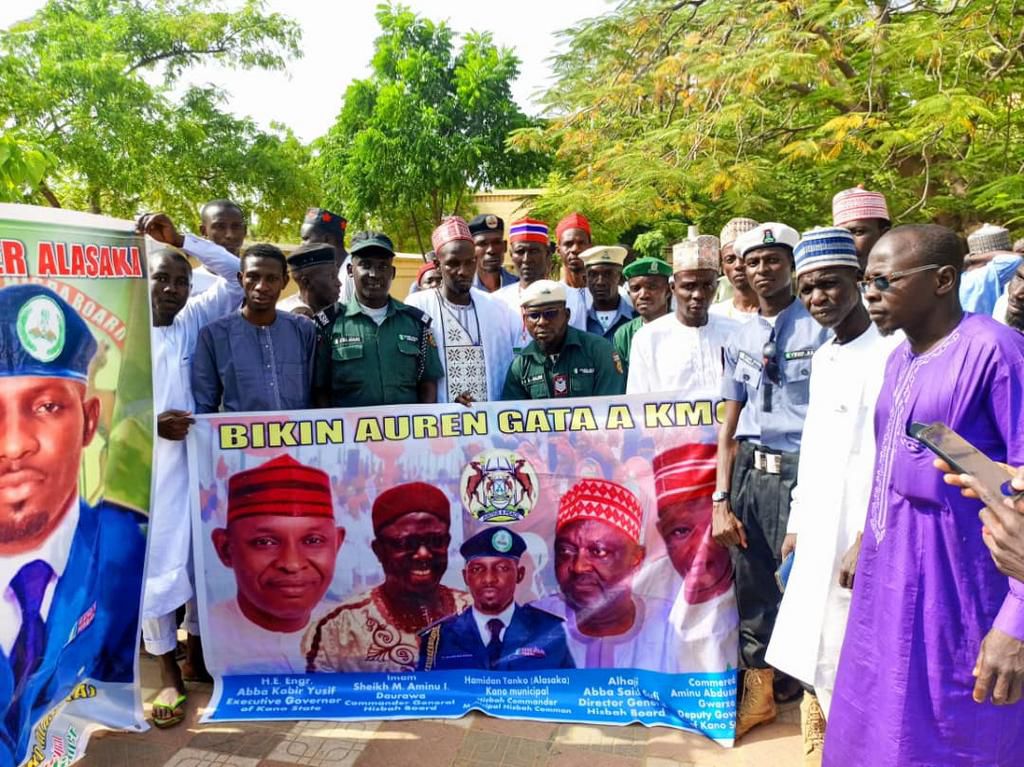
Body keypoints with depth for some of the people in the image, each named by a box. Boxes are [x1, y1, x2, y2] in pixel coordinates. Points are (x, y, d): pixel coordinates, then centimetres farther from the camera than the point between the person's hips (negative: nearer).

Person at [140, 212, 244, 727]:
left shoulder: (193, 323, 8)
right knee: (156, 564, -1)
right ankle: (168, 674, 13)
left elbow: (235, 276, 6)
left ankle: (196, 655, 28)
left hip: (196, 459, 3)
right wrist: (151, 422, -17)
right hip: (142, 465, -3)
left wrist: (180, 239, -1)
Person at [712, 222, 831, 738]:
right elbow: (729, 424, 9)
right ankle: (757, 689, 35)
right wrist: (721, 499, 4)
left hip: (802, 469, -4)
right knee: (751, 585, 14)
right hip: (749, 471, 5)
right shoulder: (741, 338, 9)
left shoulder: (819, 327, -5)